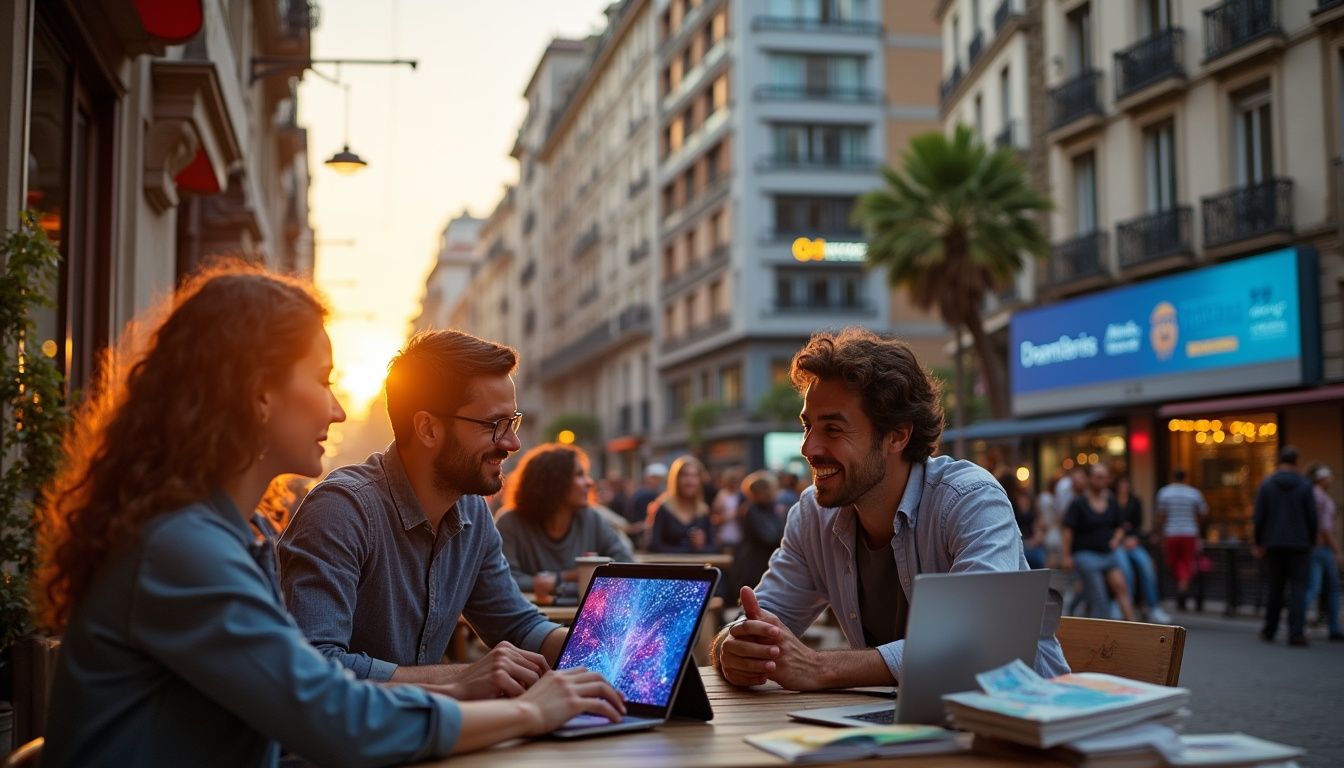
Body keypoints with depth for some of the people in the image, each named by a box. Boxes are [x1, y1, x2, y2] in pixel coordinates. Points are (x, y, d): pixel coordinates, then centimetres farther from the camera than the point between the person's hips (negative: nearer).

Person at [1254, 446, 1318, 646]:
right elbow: (1312, 517, -3)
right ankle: (1296, 633, -10)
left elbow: (1259, 516, -1)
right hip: (1299, 544, -2)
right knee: (1298, 587, -1)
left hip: (1274, 544, 2)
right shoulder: (1305, 486, -3)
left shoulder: (1266, 485, 0)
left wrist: (1258, 543, 7)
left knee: (1275, 587, 12)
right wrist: (1312, 541, 9)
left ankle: (1269, 631, 18)